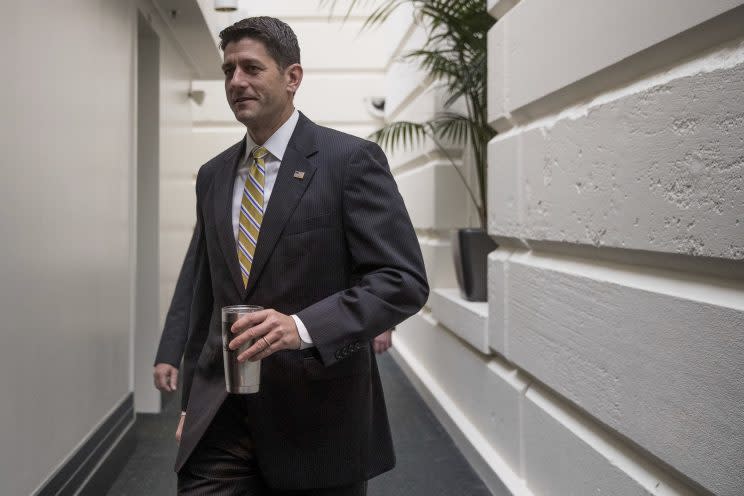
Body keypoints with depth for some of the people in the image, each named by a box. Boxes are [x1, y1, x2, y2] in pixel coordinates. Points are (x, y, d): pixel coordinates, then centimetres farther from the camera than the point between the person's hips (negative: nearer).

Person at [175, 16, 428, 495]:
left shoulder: (350, 160, -7)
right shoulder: (213, 176, 11)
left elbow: (405, 280, -14)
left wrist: (304, 326, -25)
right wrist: (192, 402, 16)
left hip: (319, 418, -4)